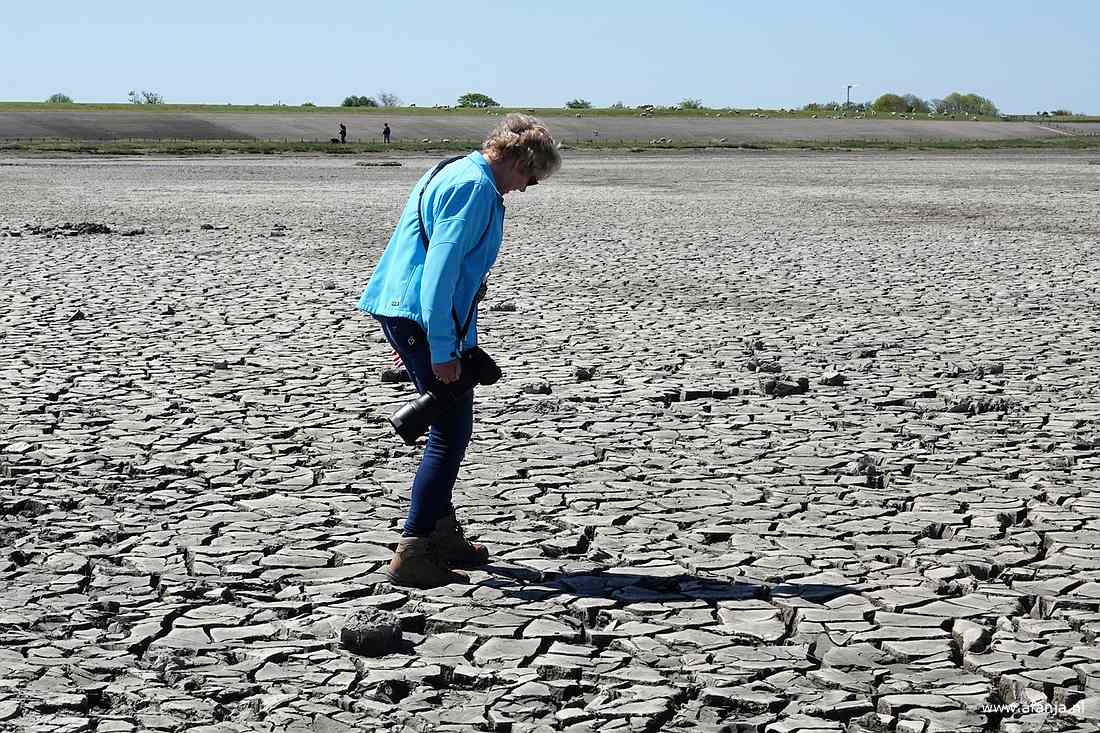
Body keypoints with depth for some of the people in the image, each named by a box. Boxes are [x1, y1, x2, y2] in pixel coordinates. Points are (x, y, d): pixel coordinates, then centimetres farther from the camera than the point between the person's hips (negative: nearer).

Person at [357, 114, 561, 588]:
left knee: (449, 425, 21)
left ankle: (441, 533, 31)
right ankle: (412, 555, -9)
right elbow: (442, 268, -22)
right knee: (451, 433, -7)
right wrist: (441, 349, -23)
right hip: (428, 318, -11)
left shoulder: (450, 174, 20)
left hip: (399, 311, 11)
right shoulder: (475, 188, -14)